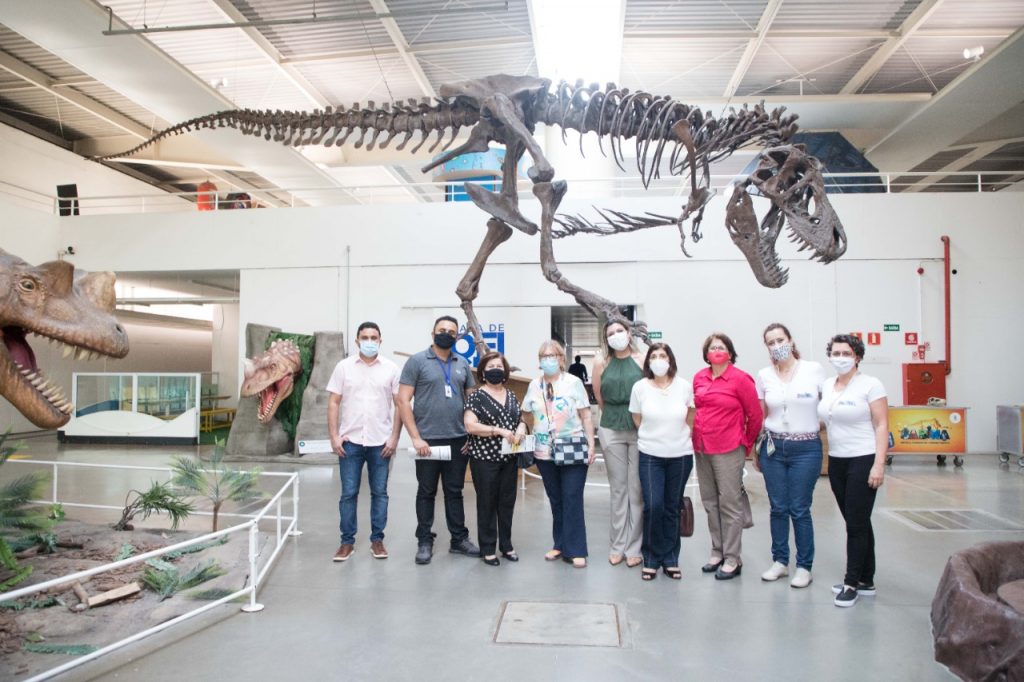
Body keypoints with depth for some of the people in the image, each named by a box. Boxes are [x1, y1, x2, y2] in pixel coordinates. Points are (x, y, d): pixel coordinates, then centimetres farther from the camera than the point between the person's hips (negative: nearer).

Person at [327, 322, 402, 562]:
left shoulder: (391, 368, 1)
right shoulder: (344, 367, 2)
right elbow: (333, 403, 3)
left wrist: (394, 438, -5)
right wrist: (334, 437, -5)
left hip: (381, 442, 0)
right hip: (350, 441, 0)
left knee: (379, 493, 7)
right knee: (348, 493, 5)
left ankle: (377, 539, 19)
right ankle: (347, 541, 16)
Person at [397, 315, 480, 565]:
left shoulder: (463, 364, 10)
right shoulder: (417, 361, -3)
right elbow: (403, 400, -7)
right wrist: (416, 437, -13)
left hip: (458, 440, 4)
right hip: (428, 440, -3)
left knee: (454, 491, 13)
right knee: (426, 492, 8)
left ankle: (459, 539, 23)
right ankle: (425, 542, 19)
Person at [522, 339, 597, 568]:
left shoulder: (573, 382, -3)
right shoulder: (534, 385, 7)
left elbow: (586, 416, -3)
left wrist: (591, 445, -8)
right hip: (545, 453, 4)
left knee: (572, 501, -4)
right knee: (555, 501, 11)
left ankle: (575, 550, 3)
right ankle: (560, 545, 22)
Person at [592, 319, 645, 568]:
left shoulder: (643, 360, -1)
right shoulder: (601, 363, 4)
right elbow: (599, 398, 10)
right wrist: (616, 416, 12)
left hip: (640, 430, -1)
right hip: (611, 432, 2)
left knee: (637, 490, 2)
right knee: (618, 489, 8)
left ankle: (634, 547, 11)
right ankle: (618, 545, 17)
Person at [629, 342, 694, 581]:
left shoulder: (684, 386, -1)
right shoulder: (640, 387, -3)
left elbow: (688, 418, 11)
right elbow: (637, 420, 7)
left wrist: (675, 437, 10)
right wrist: (654, 437, 10)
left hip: (680, 455, 1)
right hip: (650, 455, -1)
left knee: (672, 508, 8)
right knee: (653, 506, -8)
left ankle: (670, 559, 21)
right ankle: (651, 559, 8)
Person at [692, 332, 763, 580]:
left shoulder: (740, 379, -9)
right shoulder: (699, 378, 6)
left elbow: (755, 415, -4)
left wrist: (747, 443, 4)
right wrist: (697, 437, 15)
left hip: (728, 450, -5)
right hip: (701, 448, 6)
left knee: (730, 503, 1)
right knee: (710, 503, 13)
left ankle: (732, 559, 11)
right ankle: (717, 552, 26)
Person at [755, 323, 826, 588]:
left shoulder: (814, 370, -3)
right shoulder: (764, 376, 4)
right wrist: (755, 450, 11)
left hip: (806, 449, -2)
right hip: (773, 447, 2)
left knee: (800, 510, 1)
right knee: (778, 508, 8)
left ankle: (804, 566, 16)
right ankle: (779, 561, 23)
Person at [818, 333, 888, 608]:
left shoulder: (870, 384, -7)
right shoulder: (826, 385, 10)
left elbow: (882, 426, -10)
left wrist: (879, 465, -17)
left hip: (863, 460, -6)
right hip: (836, 461, 6)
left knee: (857, 523, -3)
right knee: (856, 523, 12)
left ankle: (852, 583, 8)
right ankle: (866, 581, 22)